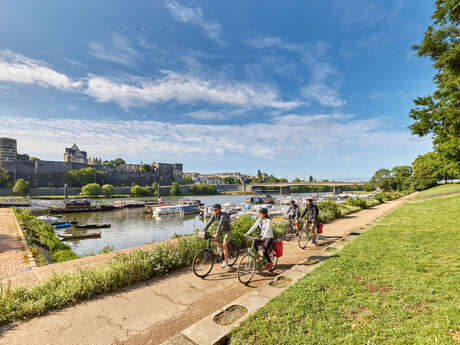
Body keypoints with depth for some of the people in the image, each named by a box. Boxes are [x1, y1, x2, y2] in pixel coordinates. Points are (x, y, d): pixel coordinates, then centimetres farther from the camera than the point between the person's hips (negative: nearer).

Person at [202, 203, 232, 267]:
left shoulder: (223, 215, -31)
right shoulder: (214, 215, -10)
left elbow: (220, 225, -43)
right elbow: (209, 223, -12)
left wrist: (217, 234, -53)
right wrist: (203, 231, -20)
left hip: (227, 231, -6)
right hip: (221, 230, 6)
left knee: (224, 245, -14)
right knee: (212, 238, -16)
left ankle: (225, 261, 2)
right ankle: (219, 247, 9)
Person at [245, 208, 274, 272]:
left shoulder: (268, 221, -19)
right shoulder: (259, 220, 0)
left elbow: (267, 229, -33)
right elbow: (253, 227, -5)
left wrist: (264, 237, -49)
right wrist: (247, 233, -17)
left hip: (269, 237, -6)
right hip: (262, 236, 6)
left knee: (264, 252, -15)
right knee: (255, 242, -24)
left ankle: (270, 263, 13)